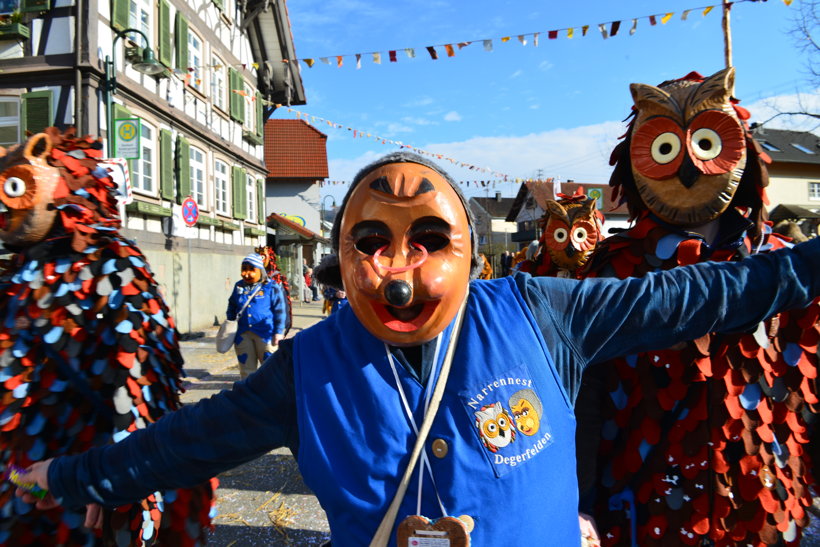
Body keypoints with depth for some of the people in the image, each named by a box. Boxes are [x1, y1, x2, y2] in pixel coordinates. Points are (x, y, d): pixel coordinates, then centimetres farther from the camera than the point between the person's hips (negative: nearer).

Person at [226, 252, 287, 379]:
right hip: (243, 334, 5)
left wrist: (279, 332, -10)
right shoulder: (239, 286, 11)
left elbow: (280, 311, -5)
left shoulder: (271, 287, -5)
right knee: (246, 370, 12)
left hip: (265, 334, -4)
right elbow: (232, 307, 24)